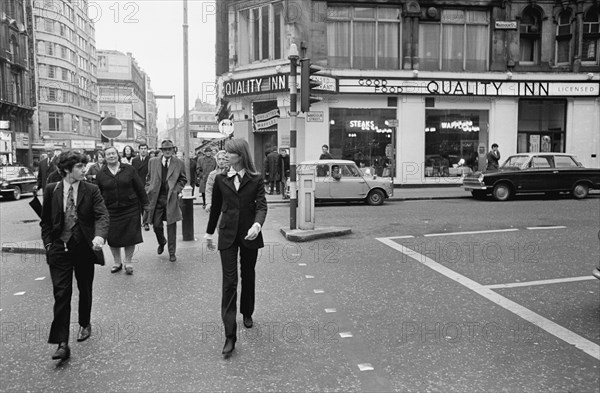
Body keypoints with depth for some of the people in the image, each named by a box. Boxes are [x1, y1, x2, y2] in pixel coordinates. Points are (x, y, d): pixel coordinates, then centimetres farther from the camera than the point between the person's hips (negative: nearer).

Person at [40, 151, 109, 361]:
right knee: (61, 294, -6)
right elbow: (45, 221, 9)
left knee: (85, 290, 16)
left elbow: (102, 215, -15)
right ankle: (62, 343, -3)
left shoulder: (91, 190, -4)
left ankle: (85, 324, 40)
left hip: (84, 248, 1)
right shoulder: (51, 190, 0)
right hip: (59, 249, 0)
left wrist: (99, 235, -34)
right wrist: (48, 243, 0)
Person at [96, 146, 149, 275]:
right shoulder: (101, 174, 3)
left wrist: (145, 203, 3)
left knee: (130, 236, 1)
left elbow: (139, 187, 3)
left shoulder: (129, 169, 0)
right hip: (110, 210, 1)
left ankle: (128, 263, 16)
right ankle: (117, 262, 24)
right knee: (113, 238, 5)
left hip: (130, 209, -1)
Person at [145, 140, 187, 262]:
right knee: (156, 225, 5)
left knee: (171, 226, 1)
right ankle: (161, 242, 37)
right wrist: (148, 191, 3)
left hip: (171, 198, -2)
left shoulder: (179, 163, 2)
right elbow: (149, 179, 15)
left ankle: (172, 252, 12)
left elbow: (183, 179, 10)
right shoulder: (153, 162, 7)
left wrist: (176, 190, -3)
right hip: (156, 198, 2)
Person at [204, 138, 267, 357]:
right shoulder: (220, 179, 3)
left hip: (249, 234, 0)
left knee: (248, 276, 16)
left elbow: (262, 206, -11)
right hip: (227, 235, 0)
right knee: (229, 281, -6)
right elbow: (215, 208, 11)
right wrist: (209, 233, 16)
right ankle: (230, 336, -6)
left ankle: (247, 313, 41)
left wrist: (257, 224, -30)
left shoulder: (255, 180, -3)